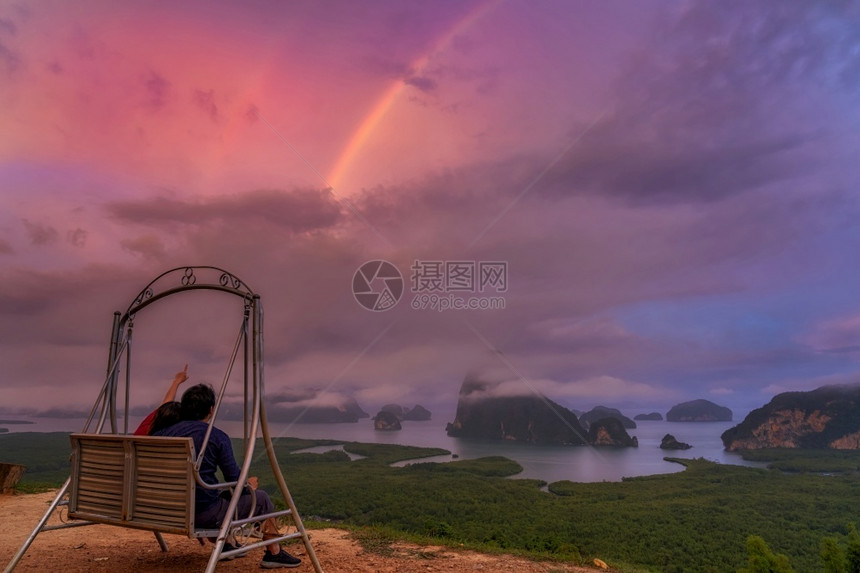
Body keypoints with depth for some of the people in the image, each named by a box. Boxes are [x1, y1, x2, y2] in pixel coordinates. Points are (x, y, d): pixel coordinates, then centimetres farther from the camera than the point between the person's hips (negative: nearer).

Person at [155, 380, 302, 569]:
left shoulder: (164, 434, 1)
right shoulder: (217, 437, -13)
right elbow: (235, 481, -11)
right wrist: (249, 485, 11)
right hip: (206, 514, -6)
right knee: (261, 499, 14)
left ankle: (225, 546, 41)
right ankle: (274, 553, 25)